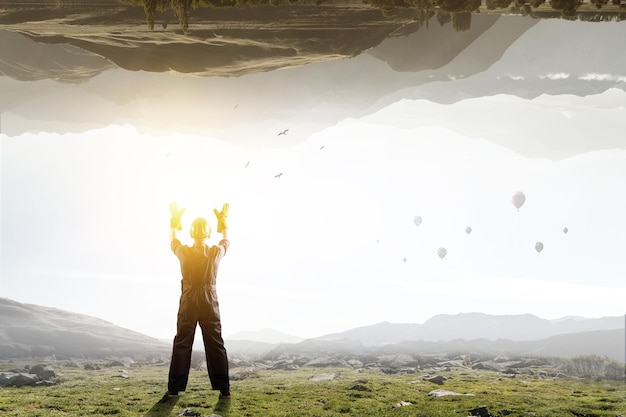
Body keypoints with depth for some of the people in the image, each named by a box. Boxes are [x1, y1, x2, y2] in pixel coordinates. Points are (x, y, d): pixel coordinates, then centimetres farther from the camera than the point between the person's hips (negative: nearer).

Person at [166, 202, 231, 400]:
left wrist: (175, 220, 26)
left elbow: (173, 240, 16)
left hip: (188, 303, 0)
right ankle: (224, 389, 4)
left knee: (181, 345, 7)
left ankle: (174, 388, 8)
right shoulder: (216, 253, -7)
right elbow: (226, 241, 17)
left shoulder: (184, 252, -8)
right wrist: (223, 221, 26)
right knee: (215, 346, 5)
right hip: (210, 303, 0)